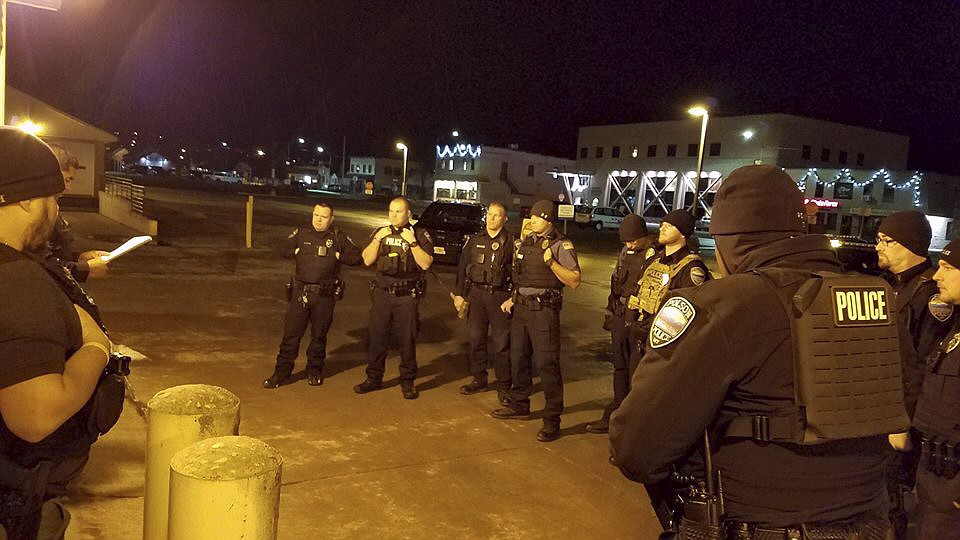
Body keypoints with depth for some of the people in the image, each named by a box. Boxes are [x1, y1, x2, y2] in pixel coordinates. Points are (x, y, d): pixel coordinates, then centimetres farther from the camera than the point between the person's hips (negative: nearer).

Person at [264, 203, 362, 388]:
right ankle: (282, 372, 10)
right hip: (300, 291, 1)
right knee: (291, 333, 1)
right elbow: (284, 250, 5)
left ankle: (314, 371, 26)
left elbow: (357, 257, 2)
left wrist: (338, 256, -9)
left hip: (325, 295, -1)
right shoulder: (301, 234, 8)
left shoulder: (338, 237, 3)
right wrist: (298, 251, -8)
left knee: (319, 335, 11)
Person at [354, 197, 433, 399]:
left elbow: (426, 264, -11)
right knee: (377, 337, 7)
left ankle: (408, 381, 15)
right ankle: (374, 378, 20)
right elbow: (367, 260, 3)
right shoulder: (380, 233, 11)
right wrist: (377, 239, -7)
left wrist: (412, 242, -17)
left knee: (407, 339, 3)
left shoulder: (420, 235, 0)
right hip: (382, 293, 3)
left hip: (407, 296, -3)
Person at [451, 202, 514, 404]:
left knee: (501, 341, -1)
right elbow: (462, 267, 12)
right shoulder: (474, 240, 10)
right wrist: (458, 293, 7)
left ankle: (503, 385, 8)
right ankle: (479, 379, 23)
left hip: (500, 295, -4)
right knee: (476, 338, 9)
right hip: (476, 294, 4)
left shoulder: (511, 241, -1)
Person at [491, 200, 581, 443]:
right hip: (521, 308, 8)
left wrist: (552, 262, -25)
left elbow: (574, 281, -15)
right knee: (518, 359, 15)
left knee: (547, 364, -7)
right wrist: (513, 299, 15)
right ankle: (519, 405, 31)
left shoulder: (562, 246, -8)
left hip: (544, 311, -7)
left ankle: (552, 419, -1)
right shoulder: (525, 243, 12)